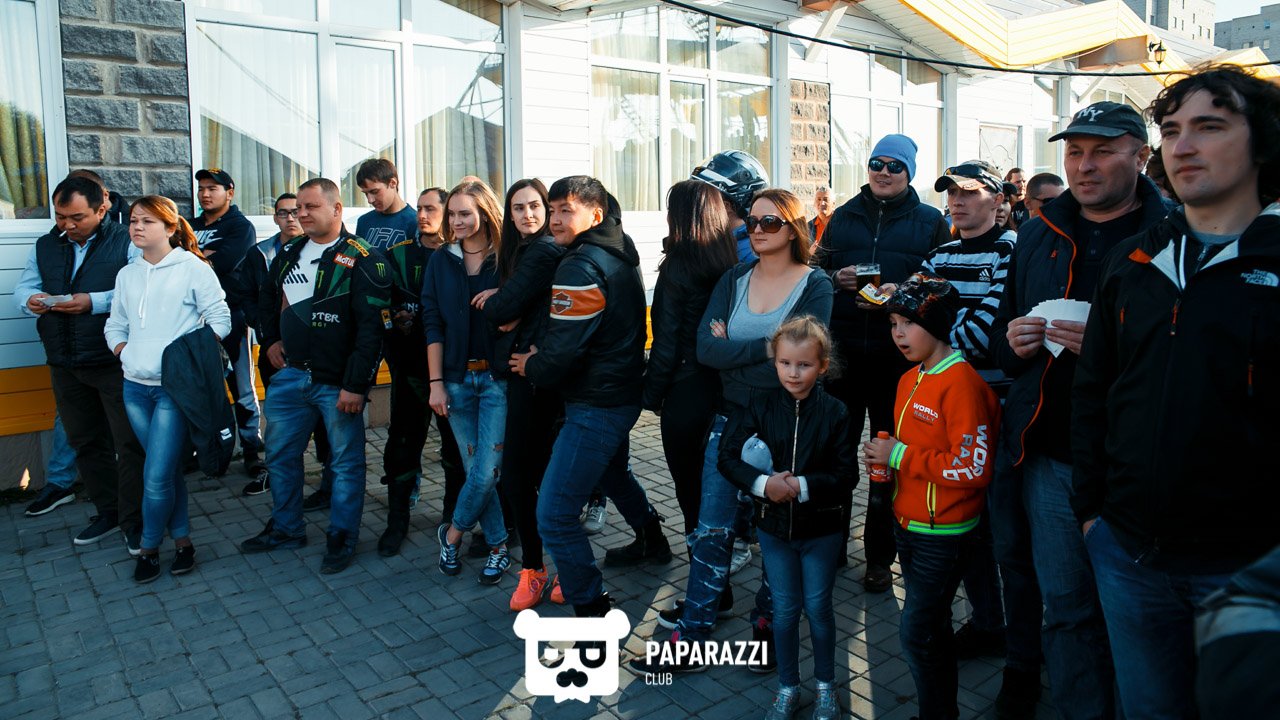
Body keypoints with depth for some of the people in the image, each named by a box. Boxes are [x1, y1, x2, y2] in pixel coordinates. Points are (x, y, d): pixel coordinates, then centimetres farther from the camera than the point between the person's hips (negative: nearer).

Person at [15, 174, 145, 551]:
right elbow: (21, 288, 12)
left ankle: (134, 520, 9)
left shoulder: (127, 243, -7)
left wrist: (94, 302, -26)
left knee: (129, 443, -2)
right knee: (85, 443, 16)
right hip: (65, 365, 6)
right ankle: (107, 511, 30)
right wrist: (32, 301, -11)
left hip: (116, 363, -6)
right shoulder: (45, 246, 12)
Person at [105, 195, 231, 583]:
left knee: (156, 476, -7)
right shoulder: (127, 275, 13)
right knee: (168, 469, 13)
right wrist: (125, 354, 3)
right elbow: (115, 326, 20)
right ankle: (182, 539, 25)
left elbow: (220, 318, -5)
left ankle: (148, 547, 14)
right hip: (135, 387, 6)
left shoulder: (192, 267, -4)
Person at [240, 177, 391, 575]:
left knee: (346, 462, 4)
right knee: (280, 453, 16)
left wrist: (355, 384, -20)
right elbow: (268, 299, 29)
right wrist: (271, 339, 15)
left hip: (337, 382, -7)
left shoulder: (361, 259, -13)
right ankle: (286, 528, 33)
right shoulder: (289, 252, 10)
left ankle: (342, 538, 19)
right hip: (291, 374, 7)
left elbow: (373, 327, -18)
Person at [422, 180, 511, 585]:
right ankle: (498, 546, 22)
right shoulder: (441, 261, 7)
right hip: (457, 378, 3)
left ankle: (453, 533, 21)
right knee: (475, 467, 6)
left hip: (498, 377, -3)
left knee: (487, 469, -5)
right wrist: (435, 382, -1)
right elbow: (433, 323, 4)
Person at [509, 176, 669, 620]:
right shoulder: (620, 254, 9)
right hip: (624, 393, 11)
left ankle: (591, 613, 3)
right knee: (611, 470, 35)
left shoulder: (580, 269, -21)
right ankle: (651, 541, 56)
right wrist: (543, 354, 6)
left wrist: (531, 367, -3)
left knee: (554, 517, -7)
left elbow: (561, 354, -25)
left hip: (595, 407, -10)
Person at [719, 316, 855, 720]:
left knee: (817, 608, 12)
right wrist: (762, 483, -23)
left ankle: (825, 686, 34)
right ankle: (787, 687, 31)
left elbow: (845, 476, -13)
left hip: (820, 528, -1)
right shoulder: (760, 407, -7)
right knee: (784, 608, 13)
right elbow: (728, 457, -9)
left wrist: (802, 485, -24)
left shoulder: (834, 413, -11)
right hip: (774, 525, 2)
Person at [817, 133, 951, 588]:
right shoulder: (843, 217, 13)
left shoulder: (929, 222, 6)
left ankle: (879, 558, 19)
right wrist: (834, 278, -7)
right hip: (843, 352, 2)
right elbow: (818, 272, 15)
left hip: (897, 356, -2)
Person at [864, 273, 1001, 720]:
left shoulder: (961, 383, -19)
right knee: (933, 628, 20)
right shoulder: (910, 380, 8)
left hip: (944, 536, -9)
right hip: (908, 527, 9)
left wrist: (900, 456, -21)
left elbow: (973, 469, -24)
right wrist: (884, 456, -1)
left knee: (917, 633, -3)